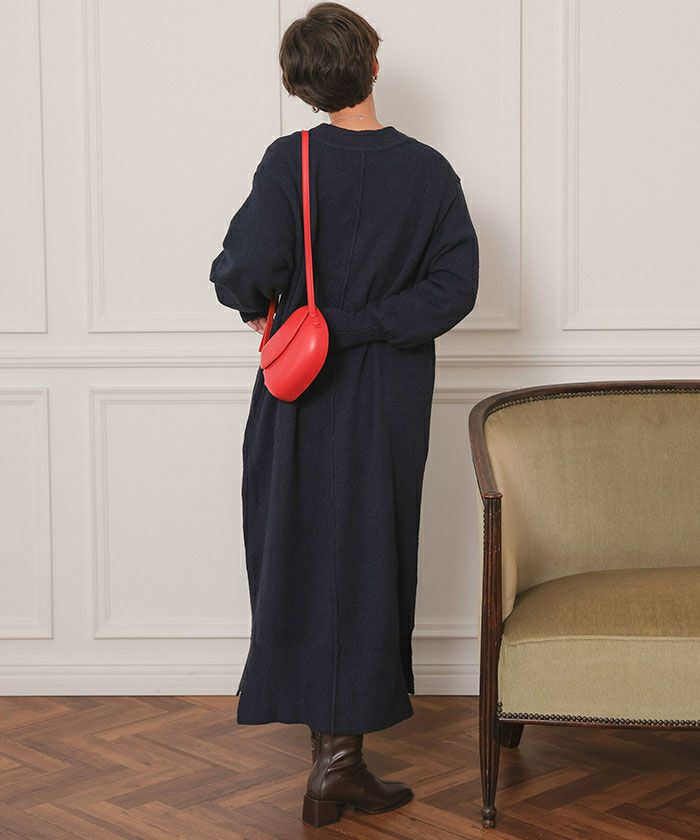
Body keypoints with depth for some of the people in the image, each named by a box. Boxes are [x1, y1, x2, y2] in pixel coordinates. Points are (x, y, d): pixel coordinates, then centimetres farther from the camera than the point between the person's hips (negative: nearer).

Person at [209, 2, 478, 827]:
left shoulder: (289, 162, -10)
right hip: (392, 397, 1)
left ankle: (335, 750, 12)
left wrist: (254, 300, 3)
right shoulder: (429, 170, -3)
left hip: (302, 400, -1)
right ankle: (340, 753, 13)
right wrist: (357, 326, -7)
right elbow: (454, 286, -9)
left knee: (300, 559, 9)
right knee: (369, 566, 9)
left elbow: (250, 270, -19)